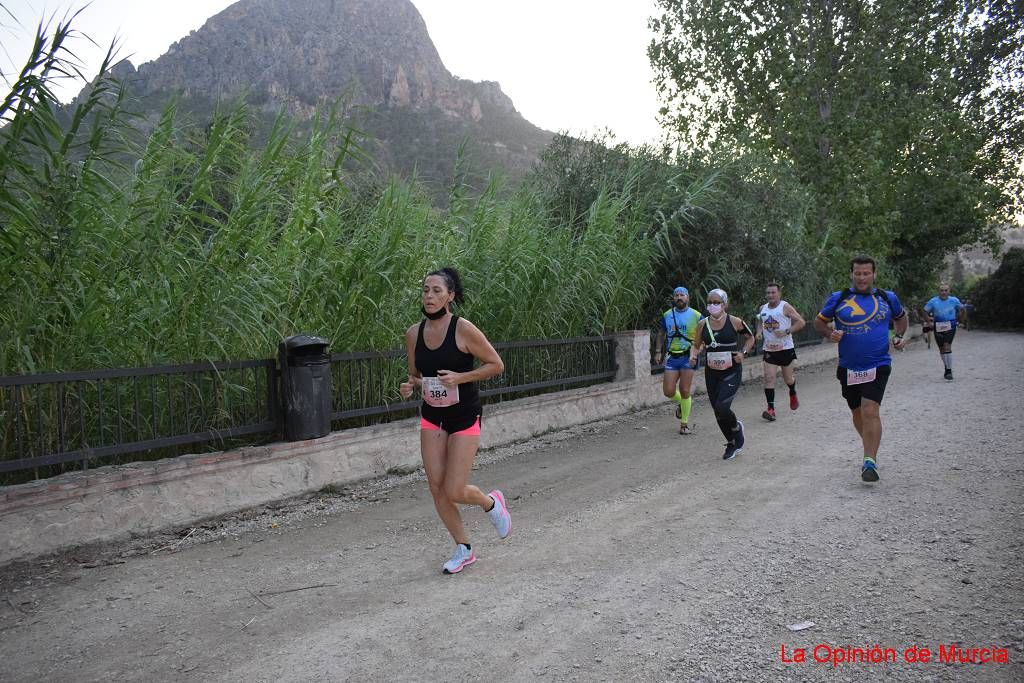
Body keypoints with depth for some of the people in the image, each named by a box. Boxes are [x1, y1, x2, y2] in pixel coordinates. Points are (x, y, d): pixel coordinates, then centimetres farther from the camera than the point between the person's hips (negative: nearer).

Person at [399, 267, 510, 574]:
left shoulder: (463, 329, -16)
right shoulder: (414, 333, -1)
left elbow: (496, 365, -10)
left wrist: (460, 377, -22)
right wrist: (410, 387, -11)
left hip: (465, 416, -5)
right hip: (431, 416, 5)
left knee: (454, 491, -7)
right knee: (436, 487, 3)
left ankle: (491, 503, 28)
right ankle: (464, 549, 23)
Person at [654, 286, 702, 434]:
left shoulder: (696, 316, -2)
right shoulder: (667, 315, 6)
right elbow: (661, 334, 17)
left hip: (688, 357, -3)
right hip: (672, 357, 3)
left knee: (684, 391, -4)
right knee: (668, 391, -2)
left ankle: (684, 424, 11)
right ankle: (681, 403, 33)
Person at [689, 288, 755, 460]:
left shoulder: (735, 322, -8)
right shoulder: (702, 325, 1)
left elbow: (750, 338, 8)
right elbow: (696, 345, 13)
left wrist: (743, 352, -8)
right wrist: (693, 355, -8)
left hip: (732, 372, -4)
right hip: (711, 373, 4)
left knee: (721, 407, -20)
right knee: (718, 412, 8)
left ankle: (737, 427, 15)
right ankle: (733, 444, 30)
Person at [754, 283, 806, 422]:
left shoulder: (785, 307, -8)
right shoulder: (763, 309, 6)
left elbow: (801, 322, -10)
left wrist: (786, 332, -21)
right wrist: (759, 332, 5)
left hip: (786, 348, -3)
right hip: (769, 349, 3)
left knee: (788, 378, 11)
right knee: (769, 378, -10)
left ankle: (793, 394, 46)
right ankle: (771, 409, -12)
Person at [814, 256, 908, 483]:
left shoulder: (887, 298, 4)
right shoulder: (838, 299, 1)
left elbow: (901, 317, 23)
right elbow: (819, 322, 10)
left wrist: (898, 336, 5)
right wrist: (830, 333, -11)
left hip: (878, 366, -2)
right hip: (848, 368, 2)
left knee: (870, 411, -17)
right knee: (858, 413, 15)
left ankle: (870, 462, -13)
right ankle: (872, 448, 40)